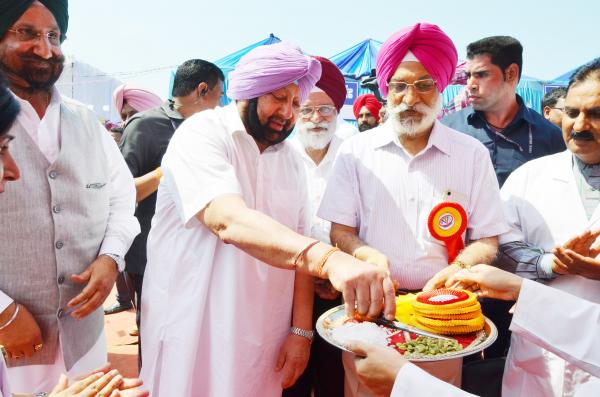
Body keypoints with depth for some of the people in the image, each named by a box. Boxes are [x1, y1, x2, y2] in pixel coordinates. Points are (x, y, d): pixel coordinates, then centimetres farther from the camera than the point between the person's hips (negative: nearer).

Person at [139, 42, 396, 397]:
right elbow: (229, 220, -32)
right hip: (193, 336, -5)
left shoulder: (291, 159, 6)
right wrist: (330, 258, -45)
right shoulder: (201, 134, -13)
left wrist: (301, 331, -3)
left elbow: (300, 251, 6)